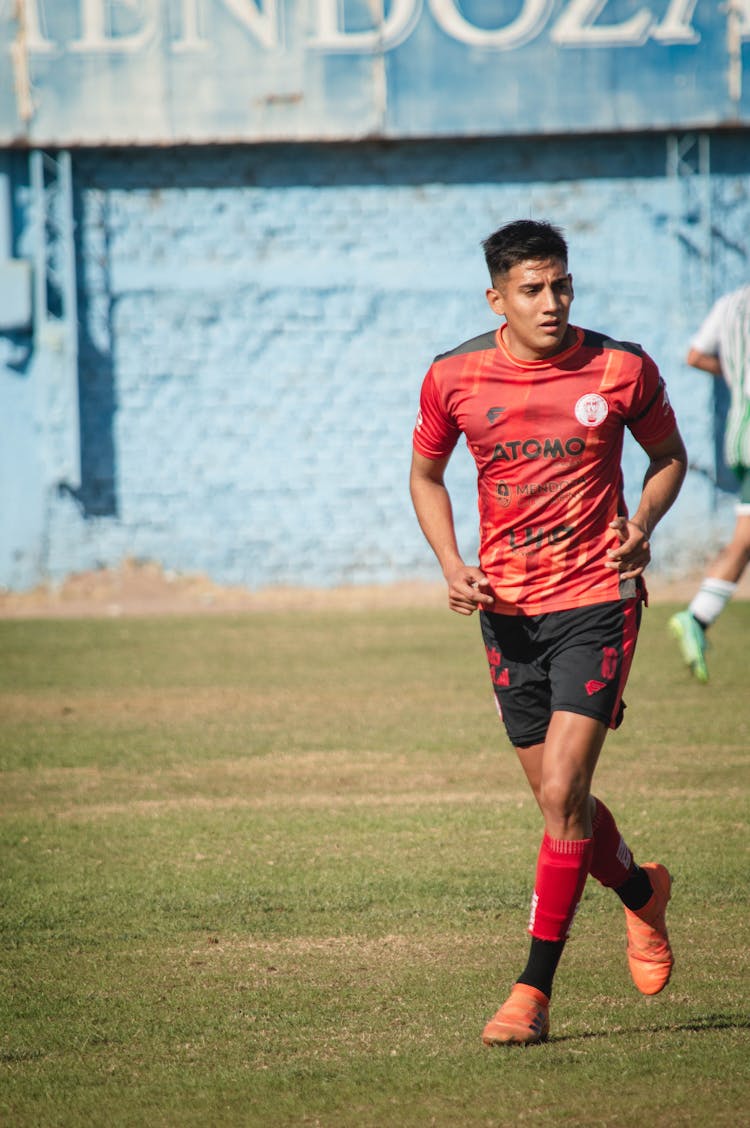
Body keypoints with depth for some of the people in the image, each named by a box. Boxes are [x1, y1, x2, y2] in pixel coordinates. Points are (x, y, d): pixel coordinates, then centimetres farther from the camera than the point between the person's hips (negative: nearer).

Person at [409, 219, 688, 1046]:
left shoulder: (622, 370, -7)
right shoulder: (453, 379, -3)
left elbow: (669, 455, 11)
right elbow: (426, 475, 13)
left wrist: (641, 525, -9)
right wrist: (452, 565, -2)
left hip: (597, 601, -3)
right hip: (508, 610, 3)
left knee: (563, 794, -13)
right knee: (560, 799, 10)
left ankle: (533, 993, -6)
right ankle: (641, 893, 42)